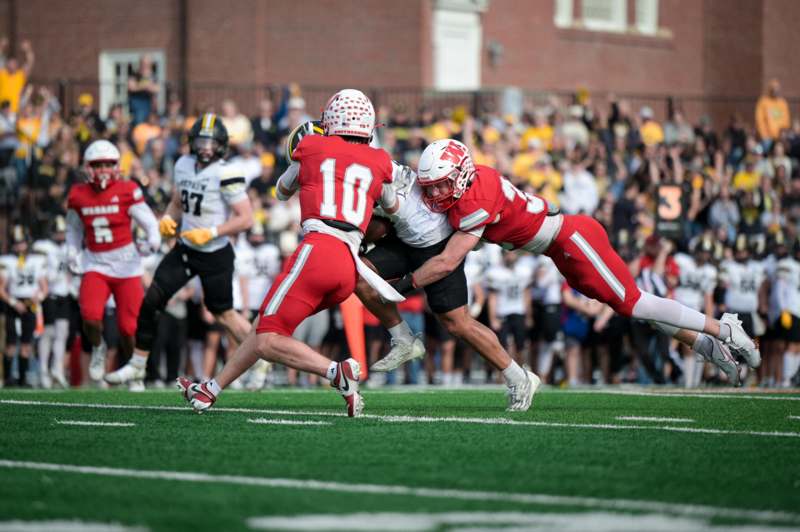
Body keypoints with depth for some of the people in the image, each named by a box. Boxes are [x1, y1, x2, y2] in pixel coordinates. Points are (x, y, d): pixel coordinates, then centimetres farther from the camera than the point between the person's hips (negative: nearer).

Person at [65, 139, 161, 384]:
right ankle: (98, 349, 11)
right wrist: (73, 254, 8)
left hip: (126, 265, -1)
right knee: (91, 317, -22)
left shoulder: (127, 192, -6)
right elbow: (74, 229, 20)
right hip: (95, 265, 1)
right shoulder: (78, 196, 3)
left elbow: (149, 222, -4)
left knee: (129, 327, -3)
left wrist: (152, 241, -24)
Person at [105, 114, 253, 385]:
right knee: (151, 300, 0)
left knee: (223, 314, 6)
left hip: (215, 254, -7)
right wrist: (167, 219, -2)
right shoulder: (184, 165, 3)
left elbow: (245, 218, -18)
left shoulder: (225, 174, -19)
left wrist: (211, 233, -23)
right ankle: (138, 364, 11)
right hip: (185, 248, 7)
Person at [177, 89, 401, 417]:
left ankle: (337, 372, -24)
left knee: (268, 343, -7)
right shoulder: (379, 163, 18)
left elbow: (282, 192, 31)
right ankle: (212, 390, 27)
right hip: (350, 269, 6)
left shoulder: (312, 148, 12)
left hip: (318, 250, -6)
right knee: (268, 327, 19)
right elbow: (392, 208, 38)